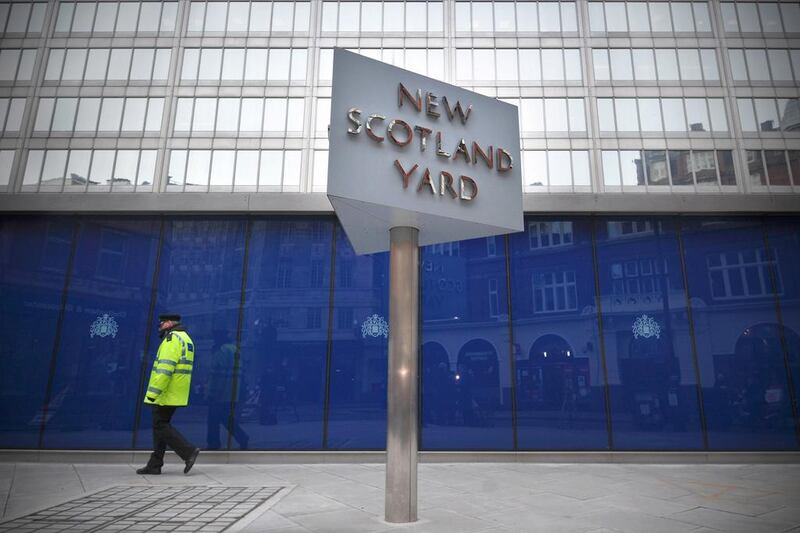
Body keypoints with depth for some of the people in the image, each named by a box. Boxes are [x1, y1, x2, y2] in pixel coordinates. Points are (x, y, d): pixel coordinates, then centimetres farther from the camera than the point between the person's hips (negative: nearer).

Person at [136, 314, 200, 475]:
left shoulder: (172, 339, -15)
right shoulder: (185, 338, 17)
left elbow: (165, 368, -23)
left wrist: (153, 393, -22)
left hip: (166, 394, -10)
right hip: (176, 394, 10)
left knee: (160, 426, -4)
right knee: (161, 426, 14)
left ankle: (189, 451, -7)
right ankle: (154, 465, 19)